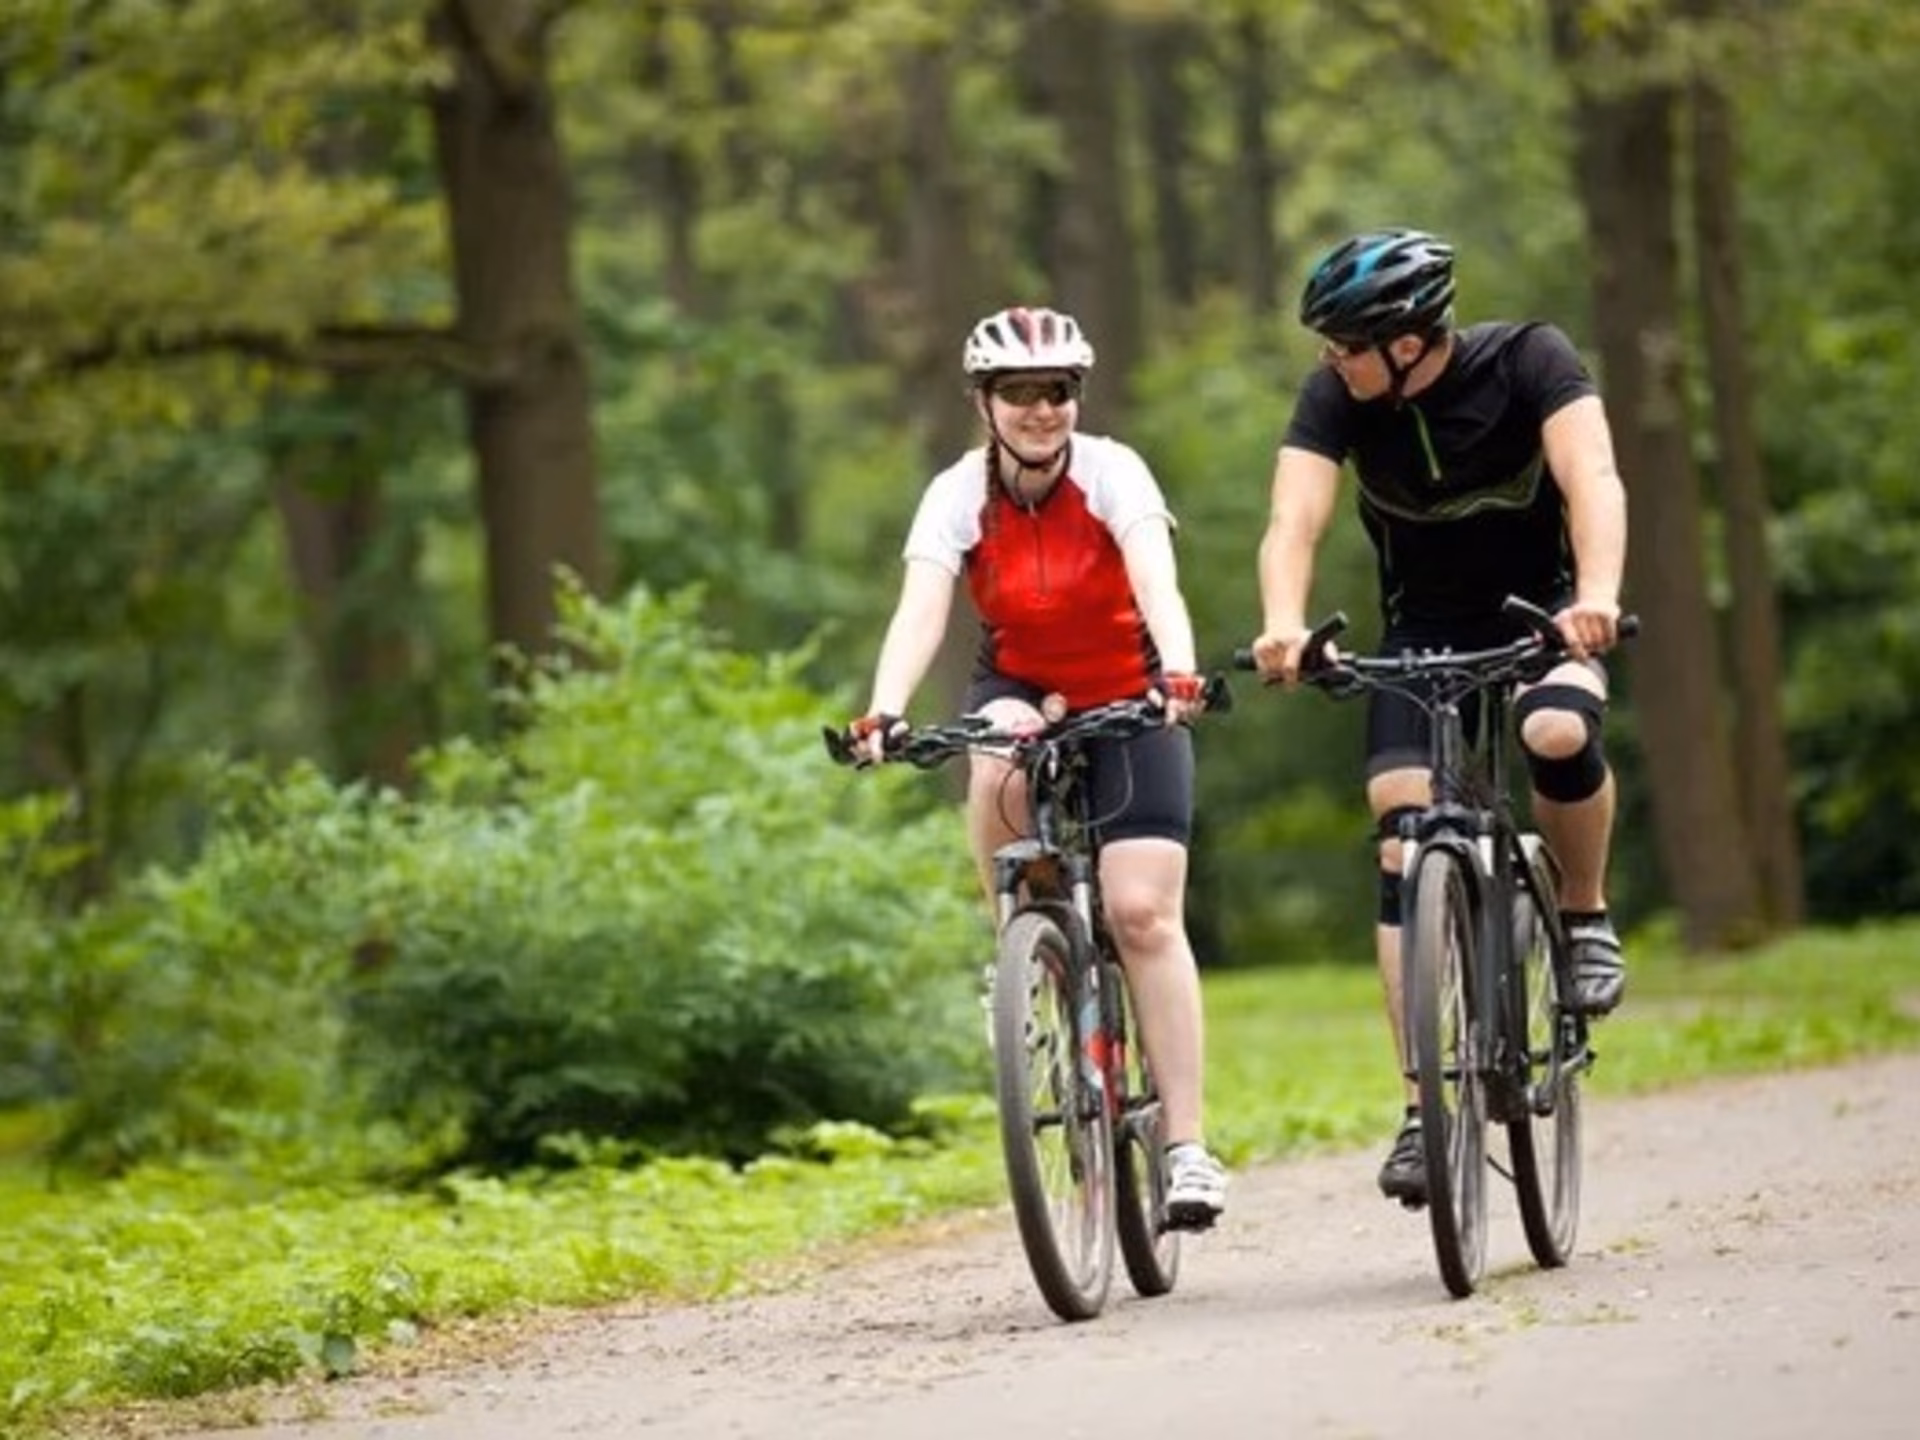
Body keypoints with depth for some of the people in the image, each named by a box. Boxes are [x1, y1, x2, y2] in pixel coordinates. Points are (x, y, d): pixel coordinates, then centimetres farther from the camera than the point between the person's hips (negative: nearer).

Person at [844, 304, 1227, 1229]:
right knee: (999, 760, -36)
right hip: (1021, 690, 2)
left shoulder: (1112, 474, -19)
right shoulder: (959, 495, -15)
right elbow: (920, 609, -29)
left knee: (1144, 912, -15)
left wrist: (1178, 676, -53)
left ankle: (1187, 1148, -13)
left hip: (1127, 699, -1)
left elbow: (1156, 583, -34)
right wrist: (884, 714, -46)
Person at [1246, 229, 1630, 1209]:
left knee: (1559, 735, -36)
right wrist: (1283, 625, -47)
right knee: (1405, 853, -14)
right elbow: (1294, 521, -26)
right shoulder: (1335, 396, -15)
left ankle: (1584, 913, -6)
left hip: (1542, 614, -2)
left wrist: (1598, 595, -53)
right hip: (1423, 631, 2)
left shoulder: (1527, 360, -20)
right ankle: (1425, 1105, -10)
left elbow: (1591, 479, -34)